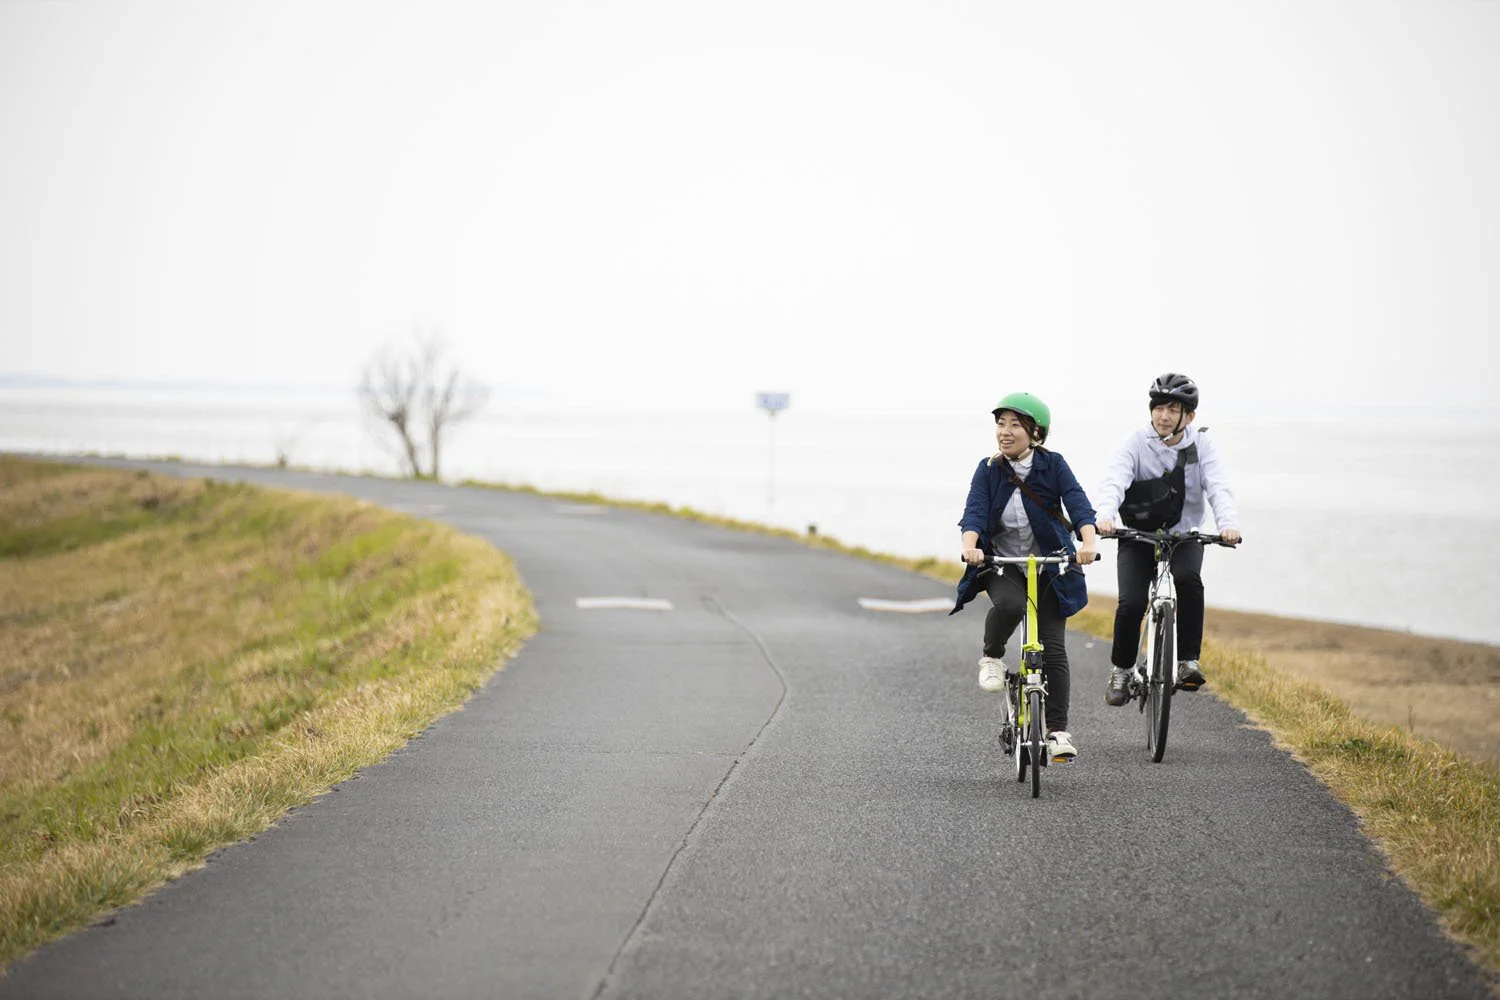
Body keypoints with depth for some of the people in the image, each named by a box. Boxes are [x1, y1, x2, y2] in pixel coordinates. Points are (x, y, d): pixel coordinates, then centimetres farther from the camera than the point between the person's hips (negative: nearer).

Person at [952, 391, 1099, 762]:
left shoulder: (1053, 465, -8)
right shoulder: (989, 470, -5)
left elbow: (1077, 503, -19)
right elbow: (974, 512, -18)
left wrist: (1089, 542, -38)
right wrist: (970, 546, -39)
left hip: (1049, 567, 0)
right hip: (1002, 566, 0)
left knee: (1053, 647, -6)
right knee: (1009, 604, -35)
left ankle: (1058, 731, 3)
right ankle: (992, 658, -5)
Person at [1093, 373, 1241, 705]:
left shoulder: (1202, 445, -4)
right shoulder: (1137, 444, -8)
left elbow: (1219, 488, -17)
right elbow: (1113, 481, -23)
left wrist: (1228, 524, -38)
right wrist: (1105, 515, -45)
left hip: (1184, 537, 0)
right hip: (1138, 538, 0)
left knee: (1189, 579, -31)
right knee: (1131, 603, -18)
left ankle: (1188, 662, -22)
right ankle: (1121, 671, 6)